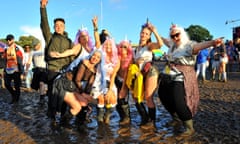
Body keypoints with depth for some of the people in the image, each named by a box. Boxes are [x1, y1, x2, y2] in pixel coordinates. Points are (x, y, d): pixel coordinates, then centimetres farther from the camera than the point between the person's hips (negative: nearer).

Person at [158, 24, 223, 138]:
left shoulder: (190, 45, -13)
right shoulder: (172, 45, 9)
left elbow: (201, 45, -34)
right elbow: (163, 40, 29)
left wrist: (213, 42, -55)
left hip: (181, 79, -8)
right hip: (168, 77, 9)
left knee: (179, 103, -18)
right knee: (164, 97, 20)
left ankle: (189, 128, -1)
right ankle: (176, 118, 45)